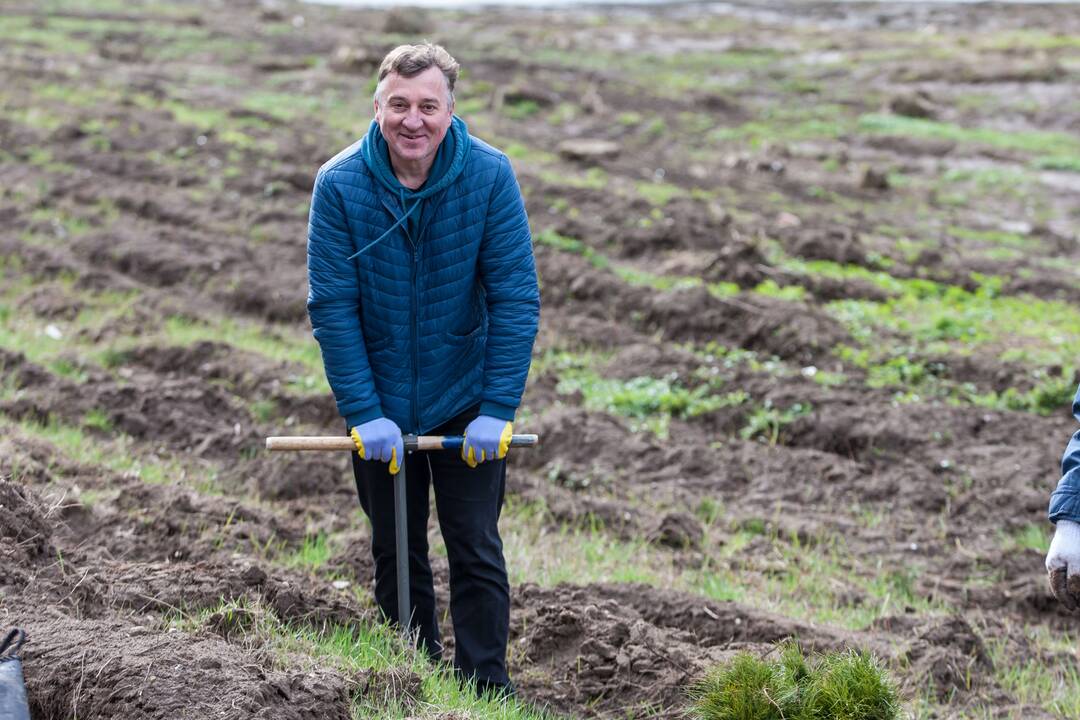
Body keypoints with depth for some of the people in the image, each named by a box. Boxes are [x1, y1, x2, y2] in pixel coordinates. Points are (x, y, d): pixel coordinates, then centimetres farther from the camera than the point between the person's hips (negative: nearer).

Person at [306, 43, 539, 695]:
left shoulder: (490, 176, -15)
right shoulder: (340, 184, -14)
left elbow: (516, 298, -13)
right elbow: (332, 307, -12)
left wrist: (497, 411, -17)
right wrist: (364, 414, -16)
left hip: (465, 403, -1)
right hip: (381, 406, 1)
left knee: (477, 552, 2)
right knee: (396, 553, 12)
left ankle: (487, 692, 11)